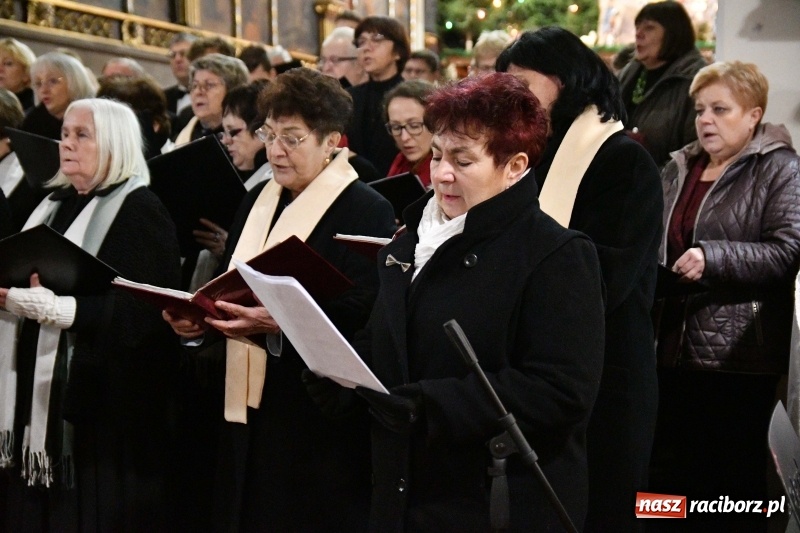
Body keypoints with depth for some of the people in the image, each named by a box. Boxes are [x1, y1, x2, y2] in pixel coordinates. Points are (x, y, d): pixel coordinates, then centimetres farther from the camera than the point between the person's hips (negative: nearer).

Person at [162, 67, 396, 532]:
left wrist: (279, 322, -29)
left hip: (320, 418, -7)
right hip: (248, 405, 7)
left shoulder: (368, 211, -9)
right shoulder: (258, 201, 14)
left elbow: (363, 314, -18)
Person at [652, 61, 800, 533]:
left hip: (741, 353, -6)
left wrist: (712, 258, -26)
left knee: (738, 474, 4)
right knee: (675, 471, 14)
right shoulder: (678, 170, 15)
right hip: (677, 346, 7)